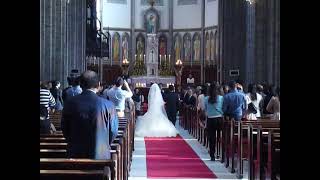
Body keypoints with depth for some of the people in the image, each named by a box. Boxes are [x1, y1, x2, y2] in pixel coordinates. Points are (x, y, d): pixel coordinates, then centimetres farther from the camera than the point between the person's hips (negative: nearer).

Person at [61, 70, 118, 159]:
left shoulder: (70, 103, -5)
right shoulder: (108, 105, -11)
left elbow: (64, 129, 4)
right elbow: (113, 132, -2)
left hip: (75, 155, 2)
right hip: (100, 155, -1)